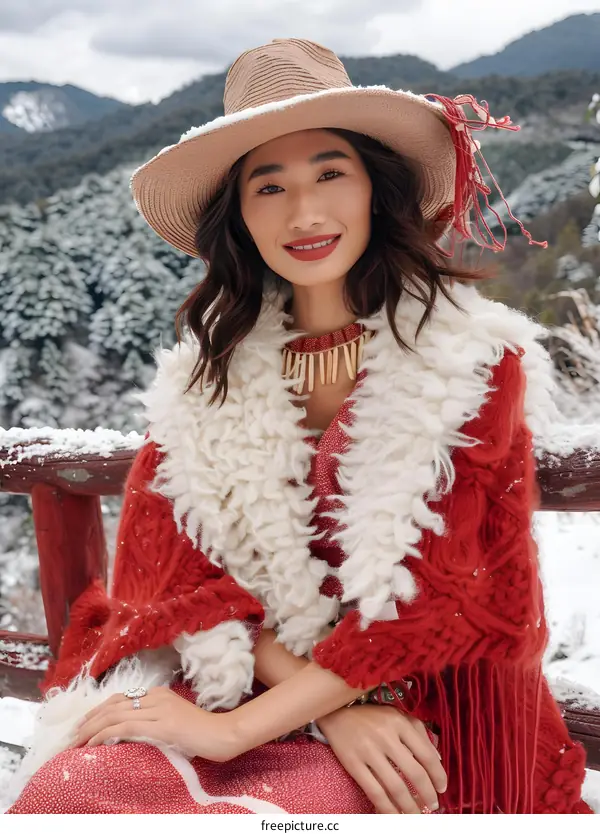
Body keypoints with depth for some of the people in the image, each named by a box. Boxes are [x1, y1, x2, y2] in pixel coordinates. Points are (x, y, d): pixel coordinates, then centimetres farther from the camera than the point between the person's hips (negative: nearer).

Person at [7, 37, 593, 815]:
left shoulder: (472, 357, -6)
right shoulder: (212, 364, 4)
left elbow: (435, 592, -12)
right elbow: (179, 568, -2)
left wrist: (238, 727, -17)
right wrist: (334, 711, -16)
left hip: (419, 714, -3)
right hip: (249, 680, 4)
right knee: (68, 784, -20)